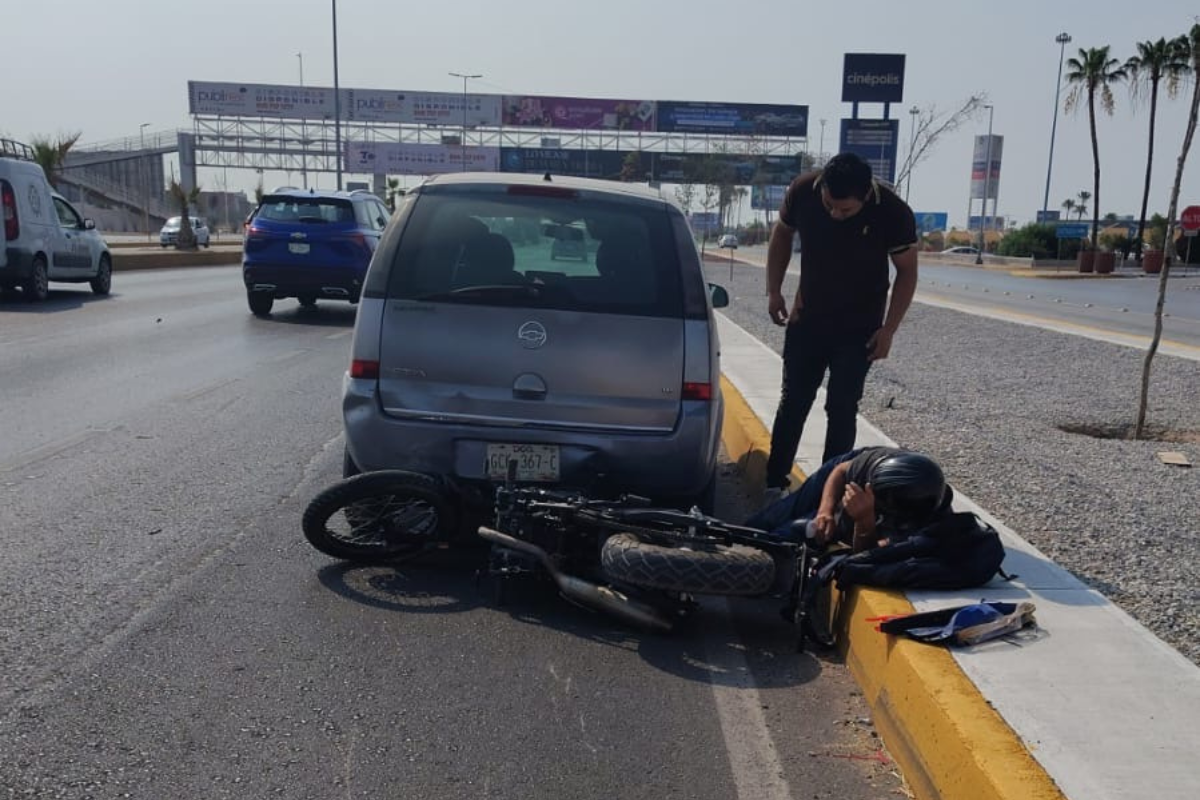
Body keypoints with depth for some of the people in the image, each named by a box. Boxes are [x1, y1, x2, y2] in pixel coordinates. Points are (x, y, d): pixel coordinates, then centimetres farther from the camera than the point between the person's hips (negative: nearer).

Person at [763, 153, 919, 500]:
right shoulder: (803, 190, -16)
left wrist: (888, 330, -13)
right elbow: (782, 234, 3)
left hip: (858, 328, -2)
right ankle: (773, 483, 16)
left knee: (842, 409, -1)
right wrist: (774, 290, 0)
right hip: (806, 319, 2)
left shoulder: (893, 212, -21)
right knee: (792, 402, 6)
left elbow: (907, 270, -9)